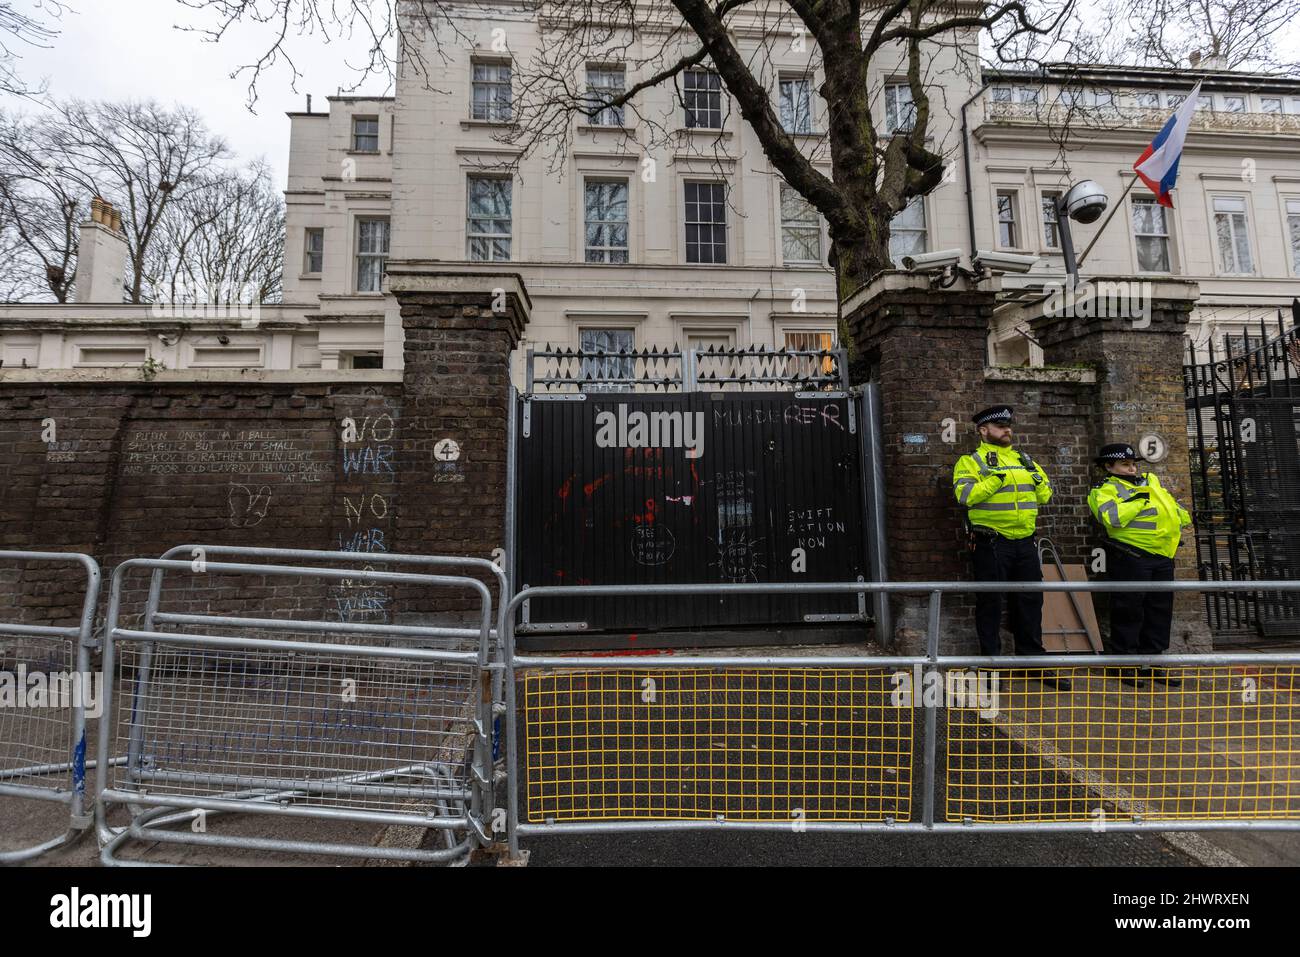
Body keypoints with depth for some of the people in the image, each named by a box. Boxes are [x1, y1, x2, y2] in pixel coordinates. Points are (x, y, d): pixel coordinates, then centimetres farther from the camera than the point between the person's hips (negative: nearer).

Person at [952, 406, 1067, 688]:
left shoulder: (1023, 459, 16)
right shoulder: (971, 461, -3)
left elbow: (1045, 495, 18)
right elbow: (965, 495, -18)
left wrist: (1037, 479, -3)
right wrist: (996, 476, -23)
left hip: (1024, 542, 6)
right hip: (992, 544, -6)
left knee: (1029, 601, 13)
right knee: (990, 603, 3)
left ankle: (1033, 658, 27)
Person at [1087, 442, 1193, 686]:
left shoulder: (1150, 481, 20)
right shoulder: (1104, 490, -5)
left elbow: (1172, 504, 32)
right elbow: (1112, 517, -22)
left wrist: (1182, 520, 16)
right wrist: (1137, 499, -14)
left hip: (1163, 556, 8)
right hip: (1131, 557, -8)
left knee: (1160, 610, 12)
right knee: (1129, 611, -3)